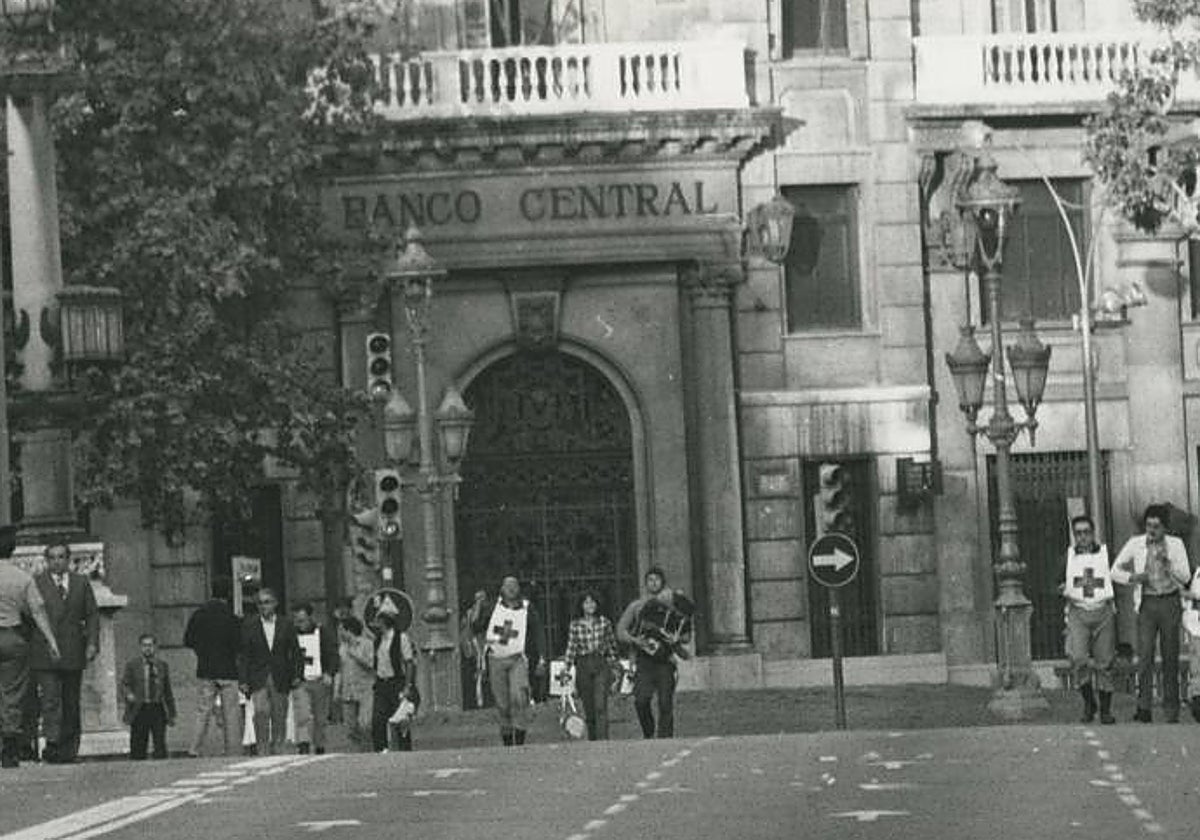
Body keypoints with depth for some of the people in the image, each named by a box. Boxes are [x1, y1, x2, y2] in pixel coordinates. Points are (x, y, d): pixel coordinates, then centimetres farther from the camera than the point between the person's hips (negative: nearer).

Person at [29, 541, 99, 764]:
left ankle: (68, 749, 12)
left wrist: (92, 643, 0)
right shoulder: (36, 582, 4)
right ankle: (52, 743, -21)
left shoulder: (81, 583, 13)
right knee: (50, 700, -14)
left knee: (71, 704, 7)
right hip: (44, 652, -3)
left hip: (73, 653, 3)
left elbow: (92, 614, 11)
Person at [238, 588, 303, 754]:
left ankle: (277, 750, 14)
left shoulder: (286, 625, 8)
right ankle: (262, 750, -18)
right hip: (258, 679, -2)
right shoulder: (249, 626, 5)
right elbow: (243, 655, 3)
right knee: (261, 711, -20)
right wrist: (243, 680, -3)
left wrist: (297, 674, -1)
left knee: (279, 717, 4)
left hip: (280, 678, 2)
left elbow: (295, 651, 9)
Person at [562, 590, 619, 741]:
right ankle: (592, 740, 16)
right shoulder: (575, 625, 2)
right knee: (588, 708, 6)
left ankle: (602, 739, -19)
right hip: (583, 666, 1)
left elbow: (612, 644, 10)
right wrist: (566, 669, -3)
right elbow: (571, 647, 2)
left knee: (600, 705, -14)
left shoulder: (604, 622, 2)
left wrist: (613, 664, 12)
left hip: (601, 666, -1)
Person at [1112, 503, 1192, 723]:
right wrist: (1133, 577, -10)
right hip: (1147, 604, 0)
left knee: (1170, 657, 3)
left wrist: (1168, 563, -19)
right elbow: (1115, 571, 9)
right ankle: (1143, 707, -16)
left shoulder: (1175, 544, 2)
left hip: (1170, 602, 0)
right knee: (1145, 654, -13)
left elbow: (1185, 577, -3)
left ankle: (1171, 711, 9)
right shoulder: (1135, 544, 2)